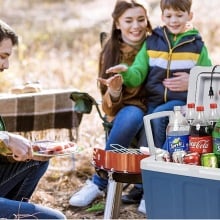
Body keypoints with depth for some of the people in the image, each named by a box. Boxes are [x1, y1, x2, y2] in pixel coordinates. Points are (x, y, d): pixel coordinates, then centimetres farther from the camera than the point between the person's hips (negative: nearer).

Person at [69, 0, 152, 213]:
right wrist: (114, 92, -25)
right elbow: (110, 107, -2)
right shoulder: (111, 51, -1)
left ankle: (98, 183, -24)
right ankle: (98, 184, -26)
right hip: (125, 110, 0)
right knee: (132, 116, -36)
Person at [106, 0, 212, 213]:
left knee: (158, 116, -32)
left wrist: (192, 82, -14)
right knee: (143, 146, -16)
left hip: (182, 101, -2)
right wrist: (126, 72, -25)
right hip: (153, 100, 3)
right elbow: (138, 74, -2)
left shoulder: (197, 45, 4)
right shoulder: (151, 42, 7)